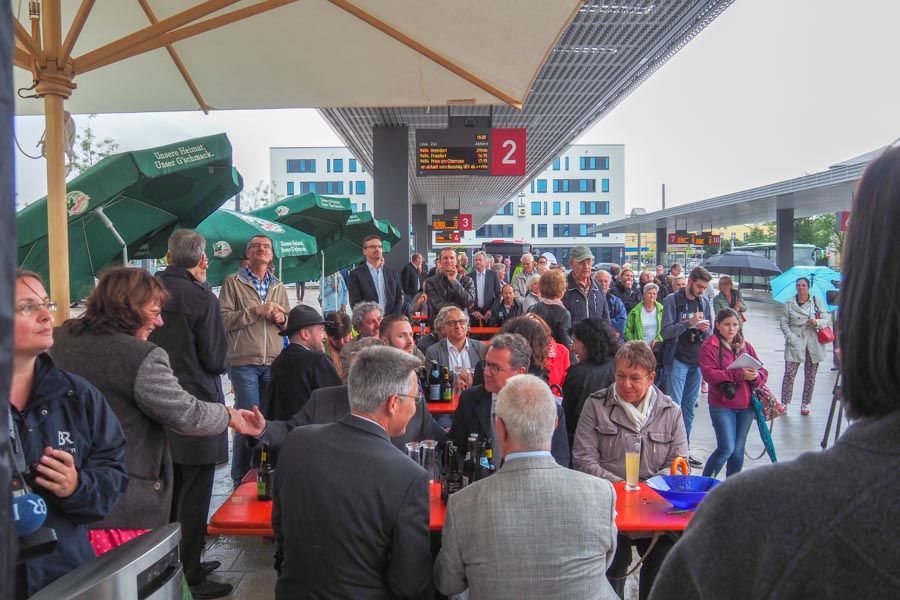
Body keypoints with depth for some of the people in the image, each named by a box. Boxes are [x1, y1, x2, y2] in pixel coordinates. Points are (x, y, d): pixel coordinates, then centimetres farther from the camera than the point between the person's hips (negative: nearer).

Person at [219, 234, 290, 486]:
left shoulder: (278, 286, 17)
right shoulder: (233, 282, 3)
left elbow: (288, 322, 21)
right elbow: (224, 319, -8)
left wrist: (282, 318, -1)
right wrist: (256, 311, -14)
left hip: (273, 362, 4)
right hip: (244, 362, -4)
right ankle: (241, 479, 12)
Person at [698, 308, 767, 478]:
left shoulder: (746, 346, 12)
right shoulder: (709, 346, -5)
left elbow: (763, 372, 9)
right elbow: (709, 373, -17)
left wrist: (756, 376, -15)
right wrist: (738, 374, -24)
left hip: (746, 406, 5)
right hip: (722, 406, -5)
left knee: (738, 450, 12)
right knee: (727, 448, -9)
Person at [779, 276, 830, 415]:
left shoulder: (817, 302, 5)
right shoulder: (789, 303, 4)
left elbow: (827, 321, 4)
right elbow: (783, 322, 3)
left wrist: (817, 322, -18)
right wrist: (790, 337, -10)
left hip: (813, 344, 1)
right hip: (795, 343, -1)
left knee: (810, 376, 7)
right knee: (789, 374, -6)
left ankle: (805, 404, 20)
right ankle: (784, 403, 4)